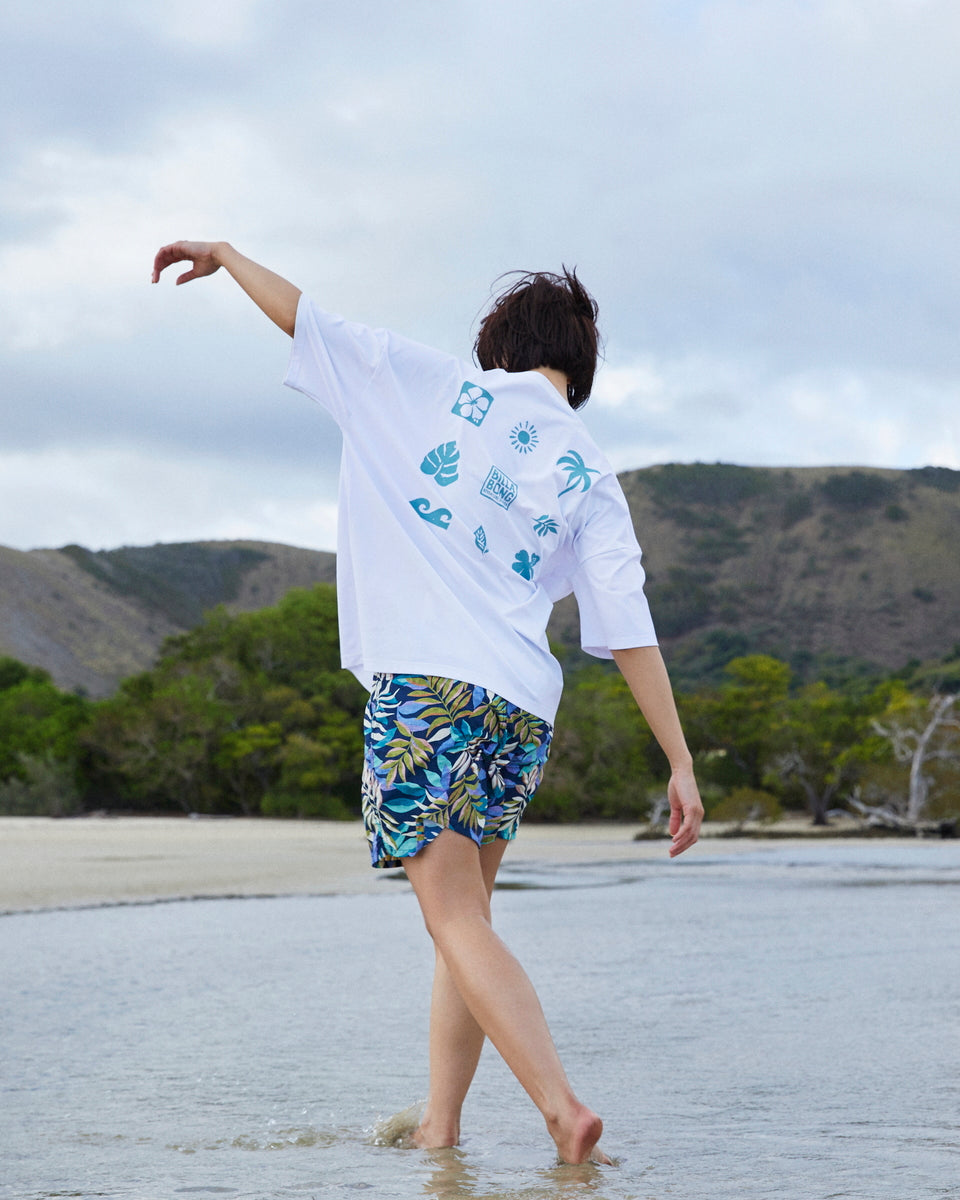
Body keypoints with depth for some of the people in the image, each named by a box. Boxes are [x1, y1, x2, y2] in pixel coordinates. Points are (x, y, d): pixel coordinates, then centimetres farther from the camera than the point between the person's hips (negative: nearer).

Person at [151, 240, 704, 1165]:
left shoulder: (432, 387, 6)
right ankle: (439, 1128, 18)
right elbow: (629, 627, 3)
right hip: (521, 706, 4)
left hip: (424, 682, -4)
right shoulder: (589, 476, 11)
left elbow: (307, 320, 12)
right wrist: (680, 763, 4)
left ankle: (563, 1107, -19)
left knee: (456, 919, -6)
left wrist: (223, 255, 30)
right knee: (464, 914, 16)